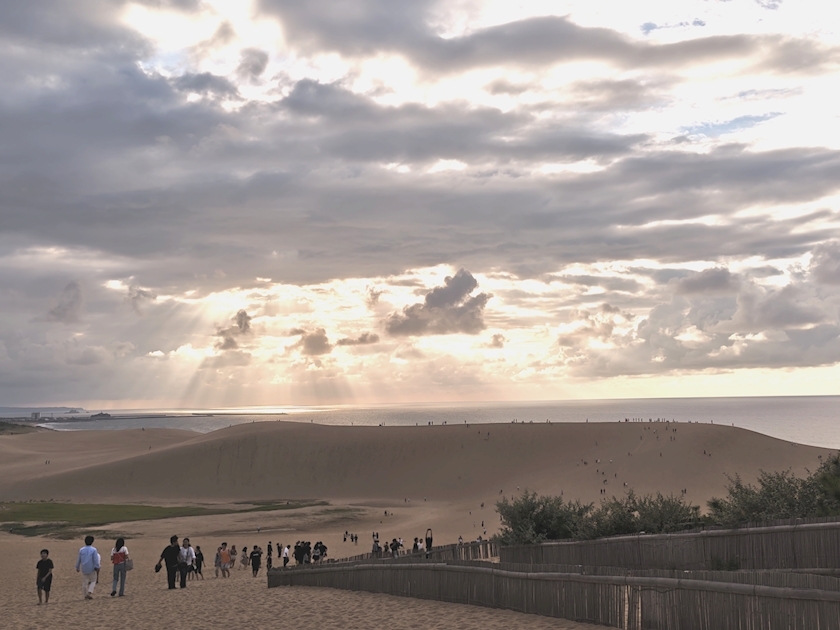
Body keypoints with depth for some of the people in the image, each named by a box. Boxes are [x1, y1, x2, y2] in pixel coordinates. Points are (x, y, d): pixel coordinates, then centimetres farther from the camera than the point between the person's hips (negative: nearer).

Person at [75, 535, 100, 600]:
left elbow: (78, 560, 8)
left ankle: (86, 595, 11)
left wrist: (77, 567, 18)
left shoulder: (81, 550, 2)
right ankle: (90, 593, -9)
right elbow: (96, 560, -12)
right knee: (93, 581, 9)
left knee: (84, 582, 10)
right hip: (91, 569, -3)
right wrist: (97, 568, -8)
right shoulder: (93, 550, -8)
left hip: (84, 569, 3)